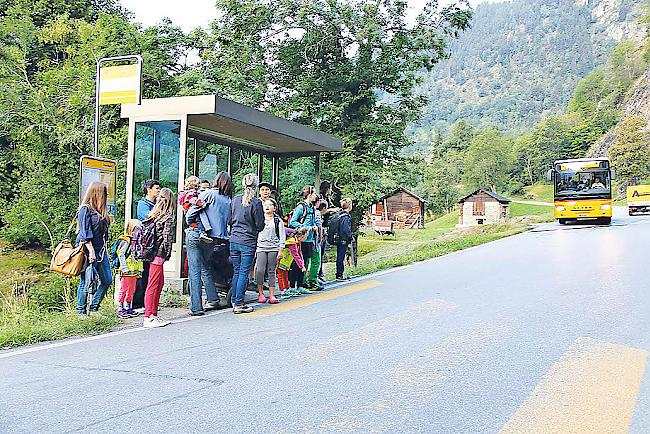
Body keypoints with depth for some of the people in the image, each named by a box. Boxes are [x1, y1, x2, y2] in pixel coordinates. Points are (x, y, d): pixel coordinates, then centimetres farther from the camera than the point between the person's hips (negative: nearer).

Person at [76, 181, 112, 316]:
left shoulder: (100, 210, 16)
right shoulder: (85, 209, -9)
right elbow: (85, 233, -15)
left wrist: (104, 249, 16)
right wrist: (91, 251, -20)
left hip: (101, 250, 9)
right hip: (89, 250, -9)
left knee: (107, 280, 7)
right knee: (86, 282, -2)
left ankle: (93, 309, 17)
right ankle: (81, 311, 10)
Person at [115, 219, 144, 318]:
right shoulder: (126, 240, -10)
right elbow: (121, 255, -14)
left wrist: (140, 270, 18)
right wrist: (124, 268, -19)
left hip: (134, 272, 8)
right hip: (127, 272, -8)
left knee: (131, 290, 12)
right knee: (124, 290, -3)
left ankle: (128, 308, 20)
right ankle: (120, 309, 4)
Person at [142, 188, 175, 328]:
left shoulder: (153, 214, 11)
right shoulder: (169, 217, -8)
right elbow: (167, 236, -12)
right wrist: (167, 254, -3)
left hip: (152, 252, 7)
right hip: (159, 253, -7)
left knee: (159, 283, 15)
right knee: (153, 285, -4)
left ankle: (153, 315, 19)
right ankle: (149, 317, -1)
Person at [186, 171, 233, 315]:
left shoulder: (209, 194, -5)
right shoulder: (229, 201, 9)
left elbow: (192, 212, -7)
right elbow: (228, 221, 10)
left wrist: (189, 223, 11)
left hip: (196, 235, -5)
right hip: (214, 239, 5)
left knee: (194, 271, -1)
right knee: (206, 267, 24)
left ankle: (196, 307, -1)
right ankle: (213, 299, 28)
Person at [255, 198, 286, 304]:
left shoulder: (278, 220, 6)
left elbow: (282, 236, 4)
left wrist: (280, 251, -3)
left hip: (273, 248, -1)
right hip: (261, 248, 1)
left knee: (271, 272, 1)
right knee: (260, 271, -12)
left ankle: (272, 295, 4)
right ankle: (261, 293, 1)